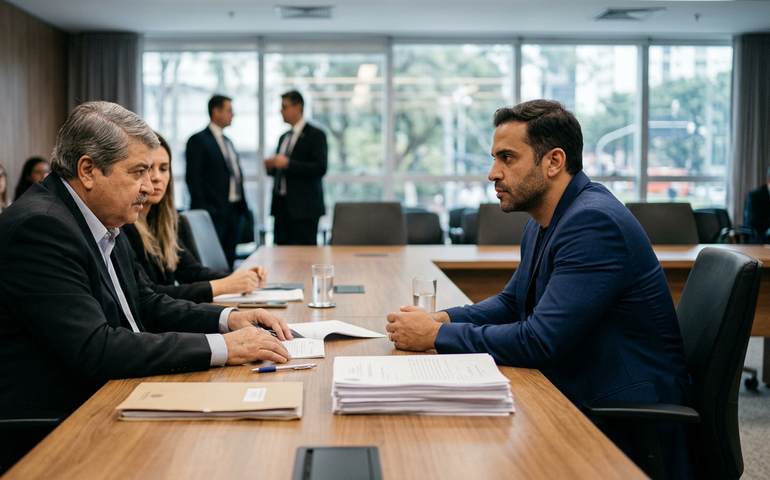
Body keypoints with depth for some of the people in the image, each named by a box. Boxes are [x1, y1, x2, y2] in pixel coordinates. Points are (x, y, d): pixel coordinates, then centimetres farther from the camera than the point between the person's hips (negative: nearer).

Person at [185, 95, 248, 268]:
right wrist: (201, 212, -17)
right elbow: (193, 178, -11)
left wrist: (242, 208, 11)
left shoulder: (227, 142, 19)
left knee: (229, 260, 10)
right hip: (214, 213, -8)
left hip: (235, 212, 8)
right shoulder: (198, 140, -6)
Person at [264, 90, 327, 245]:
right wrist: (271, 167, 2)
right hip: (281, 206, 7)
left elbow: (320, 168, -15)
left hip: (303, 208, -7)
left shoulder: (315, 135, -4)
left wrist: (287, 164, -19)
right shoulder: (284, 137, 20)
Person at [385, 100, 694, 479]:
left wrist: (437, 335, -18)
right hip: (574, 399, 9)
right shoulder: (543, 222, 9)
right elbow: (512, 303, 20)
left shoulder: (594, 222, -23)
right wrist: (442, 318, 1)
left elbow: (539, 342, -28)